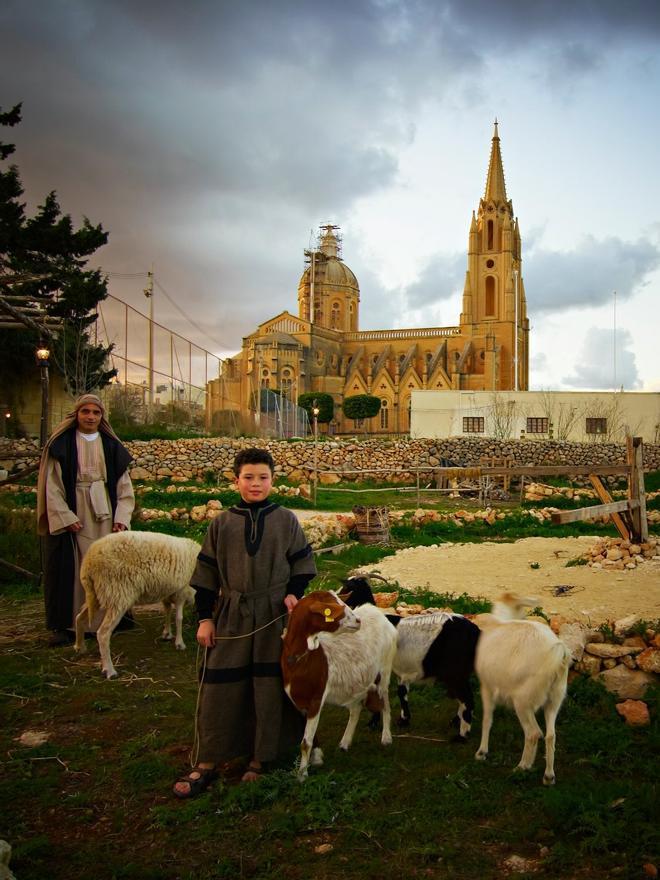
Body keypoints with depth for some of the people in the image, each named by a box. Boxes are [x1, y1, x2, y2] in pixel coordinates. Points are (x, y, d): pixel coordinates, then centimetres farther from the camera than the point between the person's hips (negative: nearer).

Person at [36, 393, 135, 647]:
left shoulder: (111, 445, 7)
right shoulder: (61, 444, -1)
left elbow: (124, 486, 6)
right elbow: (51, 485, -5)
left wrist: (121, 518, -4)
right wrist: (65, 517, -14)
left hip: (104, 516, 3)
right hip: (70, 516, -3)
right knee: (69, 569, 0)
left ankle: (101, 620, 15)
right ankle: (64, 625, 6)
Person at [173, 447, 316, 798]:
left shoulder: (286, 520, 0)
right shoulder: (222, 524, 2)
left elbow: (302, 563, 6)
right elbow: (206, 573, 5)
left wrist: (293, 593, -10)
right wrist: (205, 618, 2)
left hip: (275, 617, 0)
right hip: (231, 617, 1)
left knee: (269, 688, 6)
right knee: (219, 688, 2)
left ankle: (260, 759, 22)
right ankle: (207, 763, 14)